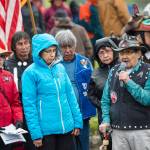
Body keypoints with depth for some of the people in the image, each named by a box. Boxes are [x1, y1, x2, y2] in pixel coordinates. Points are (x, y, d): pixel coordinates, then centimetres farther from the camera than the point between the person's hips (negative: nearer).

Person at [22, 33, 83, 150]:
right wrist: (35, 133, -14)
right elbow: (29, 105, -10)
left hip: (67, 128, 5)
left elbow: (70, 95, 12)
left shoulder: (60, 68, 8)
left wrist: (77, 121, 7)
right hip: (46, 131, -5)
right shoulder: (30, 73, -8)